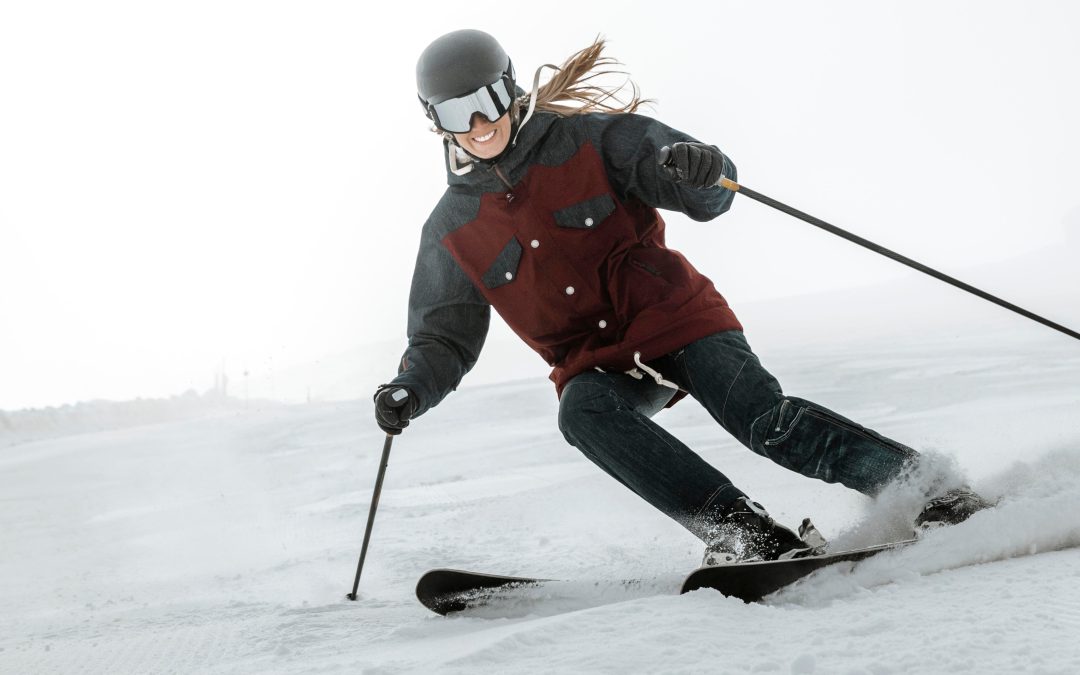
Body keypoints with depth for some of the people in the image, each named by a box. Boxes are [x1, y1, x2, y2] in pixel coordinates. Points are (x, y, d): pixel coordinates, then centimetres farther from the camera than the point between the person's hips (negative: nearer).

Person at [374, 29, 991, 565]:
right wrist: (410, 390, -8)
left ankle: (932, 493, -18)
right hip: (596, 363, 3)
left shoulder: (588, 139, -2)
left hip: (675, 319, -2)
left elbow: (708, 196, -7)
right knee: (583, 413, -32)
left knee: (766, 421, -24)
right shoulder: (452, 230, 6)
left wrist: (702, 171, -31)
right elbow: (444, 340, 13)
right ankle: (747, 533, -36)